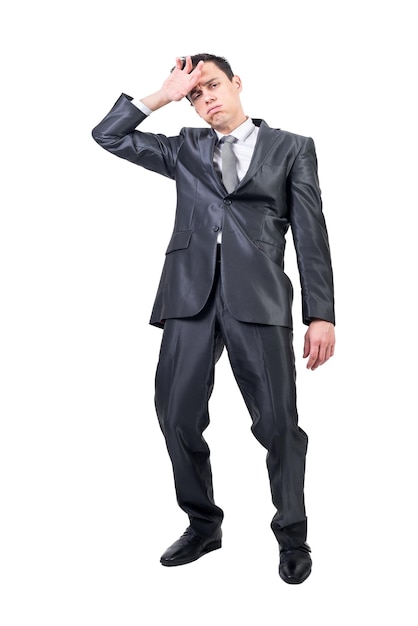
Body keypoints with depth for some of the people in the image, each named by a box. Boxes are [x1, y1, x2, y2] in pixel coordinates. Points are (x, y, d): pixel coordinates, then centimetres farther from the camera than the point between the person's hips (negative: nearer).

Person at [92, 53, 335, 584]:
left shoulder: (291, 148, 13)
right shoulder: (185, 148, 21)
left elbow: (311, 234, 5)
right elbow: (107, 135, 19)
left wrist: (321, 315, -3)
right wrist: (164, 94, 11)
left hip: (258, 296, -3)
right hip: (190, 295, 3)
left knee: (277, 422, -5)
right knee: (177, 415, 4)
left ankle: (292, 536, 15)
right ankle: (202, 525, 23)